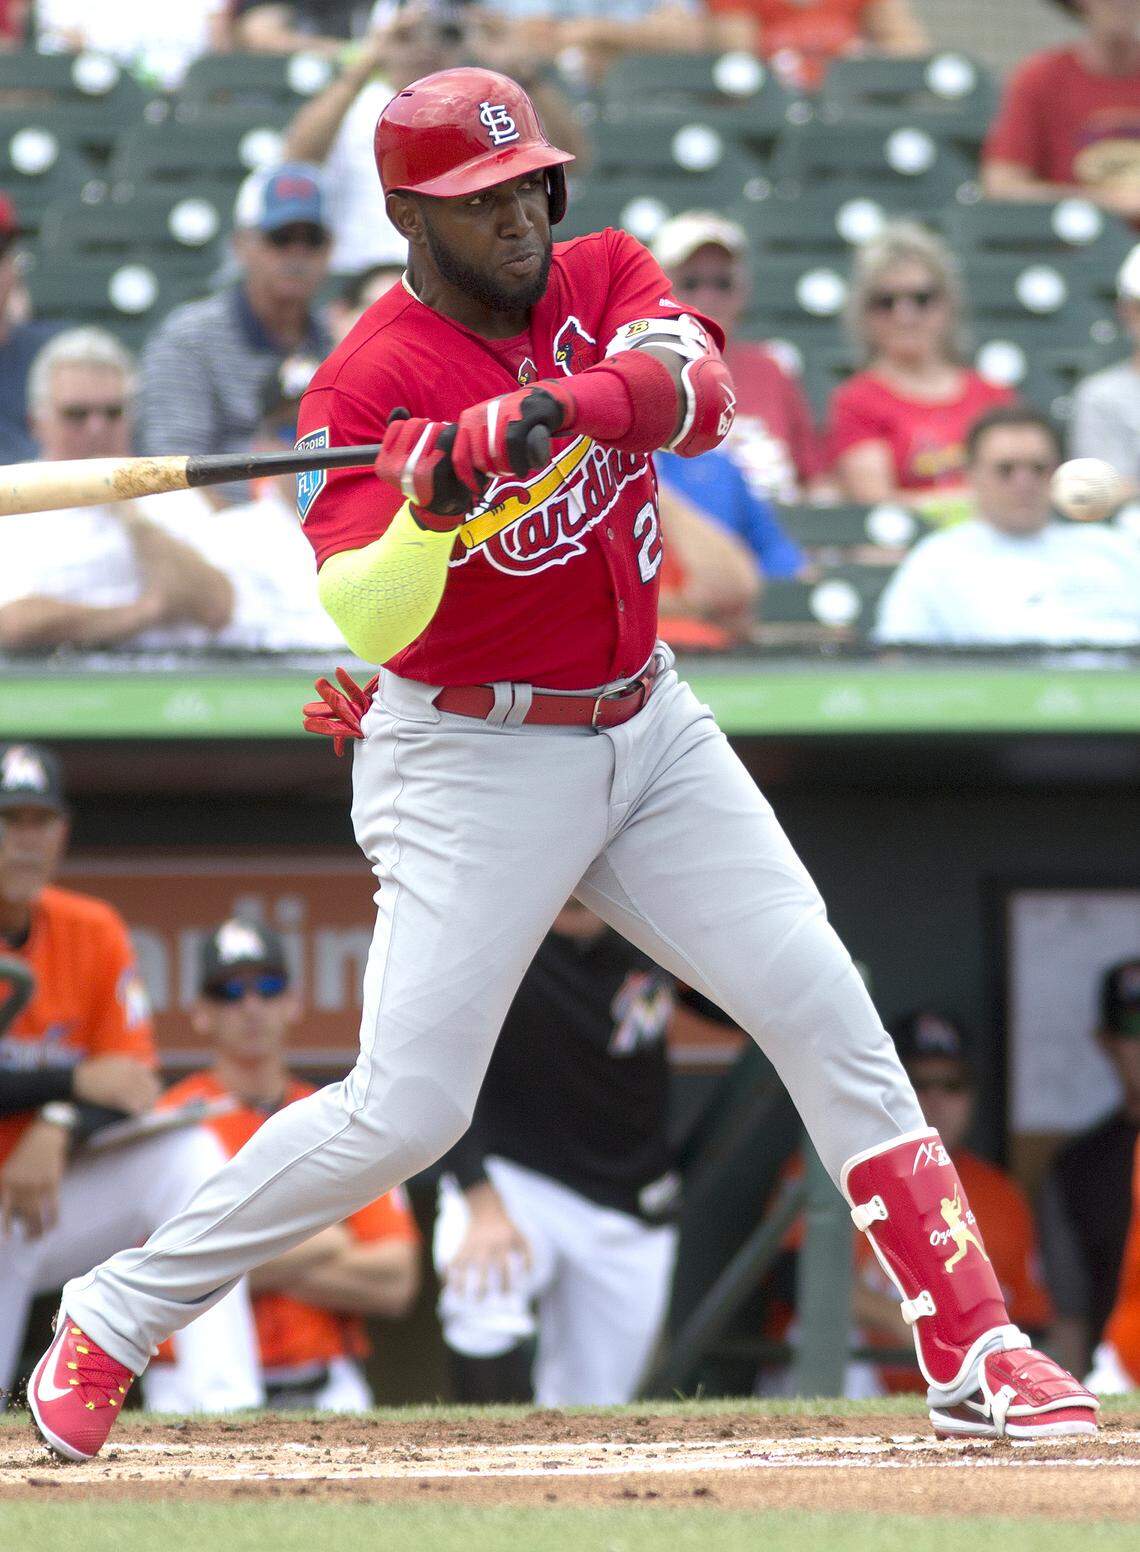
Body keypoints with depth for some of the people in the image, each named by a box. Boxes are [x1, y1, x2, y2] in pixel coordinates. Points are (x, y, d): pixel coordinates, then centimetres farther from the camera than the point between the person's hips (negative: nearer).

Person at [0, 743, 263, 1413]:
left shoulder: (94, 932, 0)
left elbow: (134, 1083, -4)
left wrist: (58, 1131, -26)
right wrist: (78, 1083, -27)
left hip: (55, 1194, 4)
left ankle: (228, 1408, -31)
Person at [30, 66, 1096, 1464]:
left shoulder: (602, 280, 0)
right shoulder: (370, 382, -16)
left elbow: (697, 390, -22)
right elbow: (367, 623, -27)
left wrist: (566, 406, -40)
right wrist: (433, 500, -46)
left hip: (648, 729, 6)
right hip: (474, 760, -6)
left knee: (822, 1005, -2)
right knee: (405, 1111, -12)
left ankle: (973, 1350, 3)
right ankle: (110, 1324, 1)